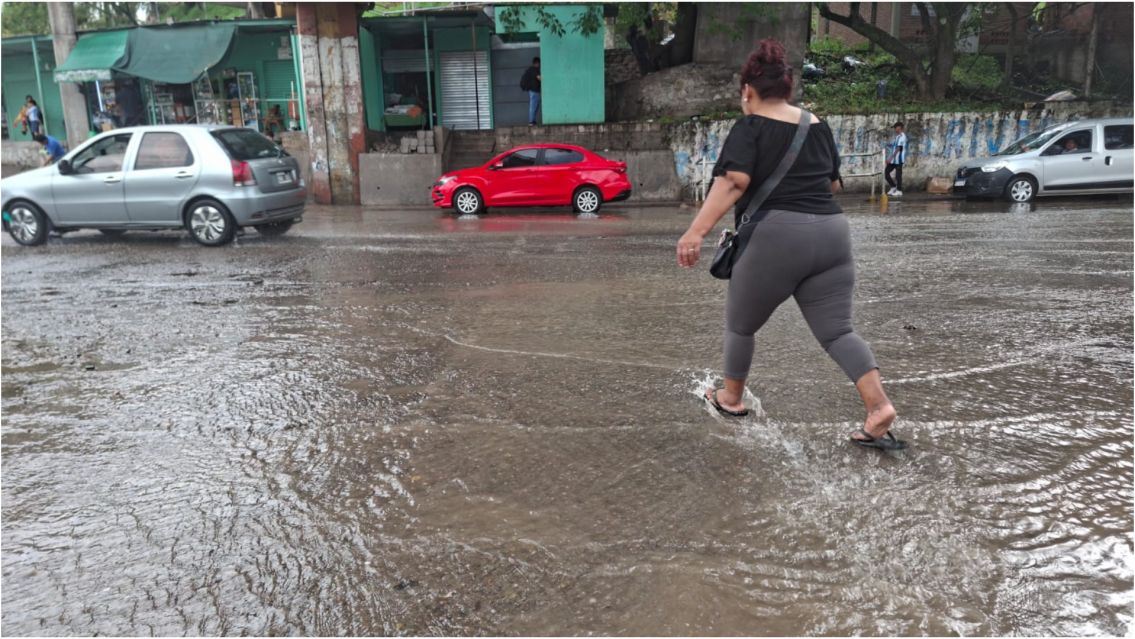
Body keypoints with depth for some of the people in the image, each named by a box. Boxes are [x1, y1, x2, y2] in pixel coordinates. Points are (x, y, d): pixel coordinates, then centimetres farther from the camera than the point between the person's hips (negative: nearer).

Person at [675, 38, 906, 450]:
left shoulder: (750, 127, 0)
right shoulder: (819, 126, 18)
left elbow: (733, 182, -16)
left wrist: (695, 232, -21)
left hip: (776, 237, -5)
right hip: (832, 234, 6)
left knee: (741, 324, 16)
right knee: (837, 330, 8)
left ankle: (731, 398, 33)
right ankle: (879, 407, -8)